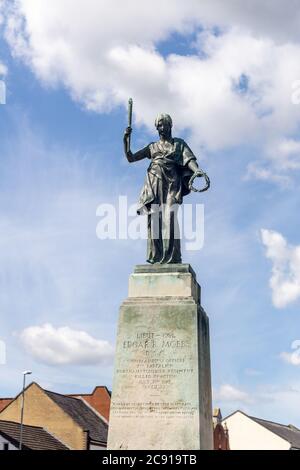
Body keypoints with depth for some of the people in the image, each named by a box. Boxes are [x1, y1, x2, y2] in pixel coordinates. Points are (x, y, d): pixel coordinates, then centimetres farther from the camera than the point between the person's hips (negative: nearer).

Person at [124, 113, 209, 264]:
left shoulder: (179, 143, 20)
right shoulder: (152, 147, 25)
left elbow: (189, 159, 3)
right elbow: (130, 158, 22)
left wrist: (198, 171, -18)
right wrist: (126, 139, 8)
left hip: (171, 183, -2)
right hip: (154, 184, 2)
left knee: (169, 216, -21)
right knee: (154, 217, -14)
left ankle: (172, 257, -28)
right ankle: (155, 257, -18)